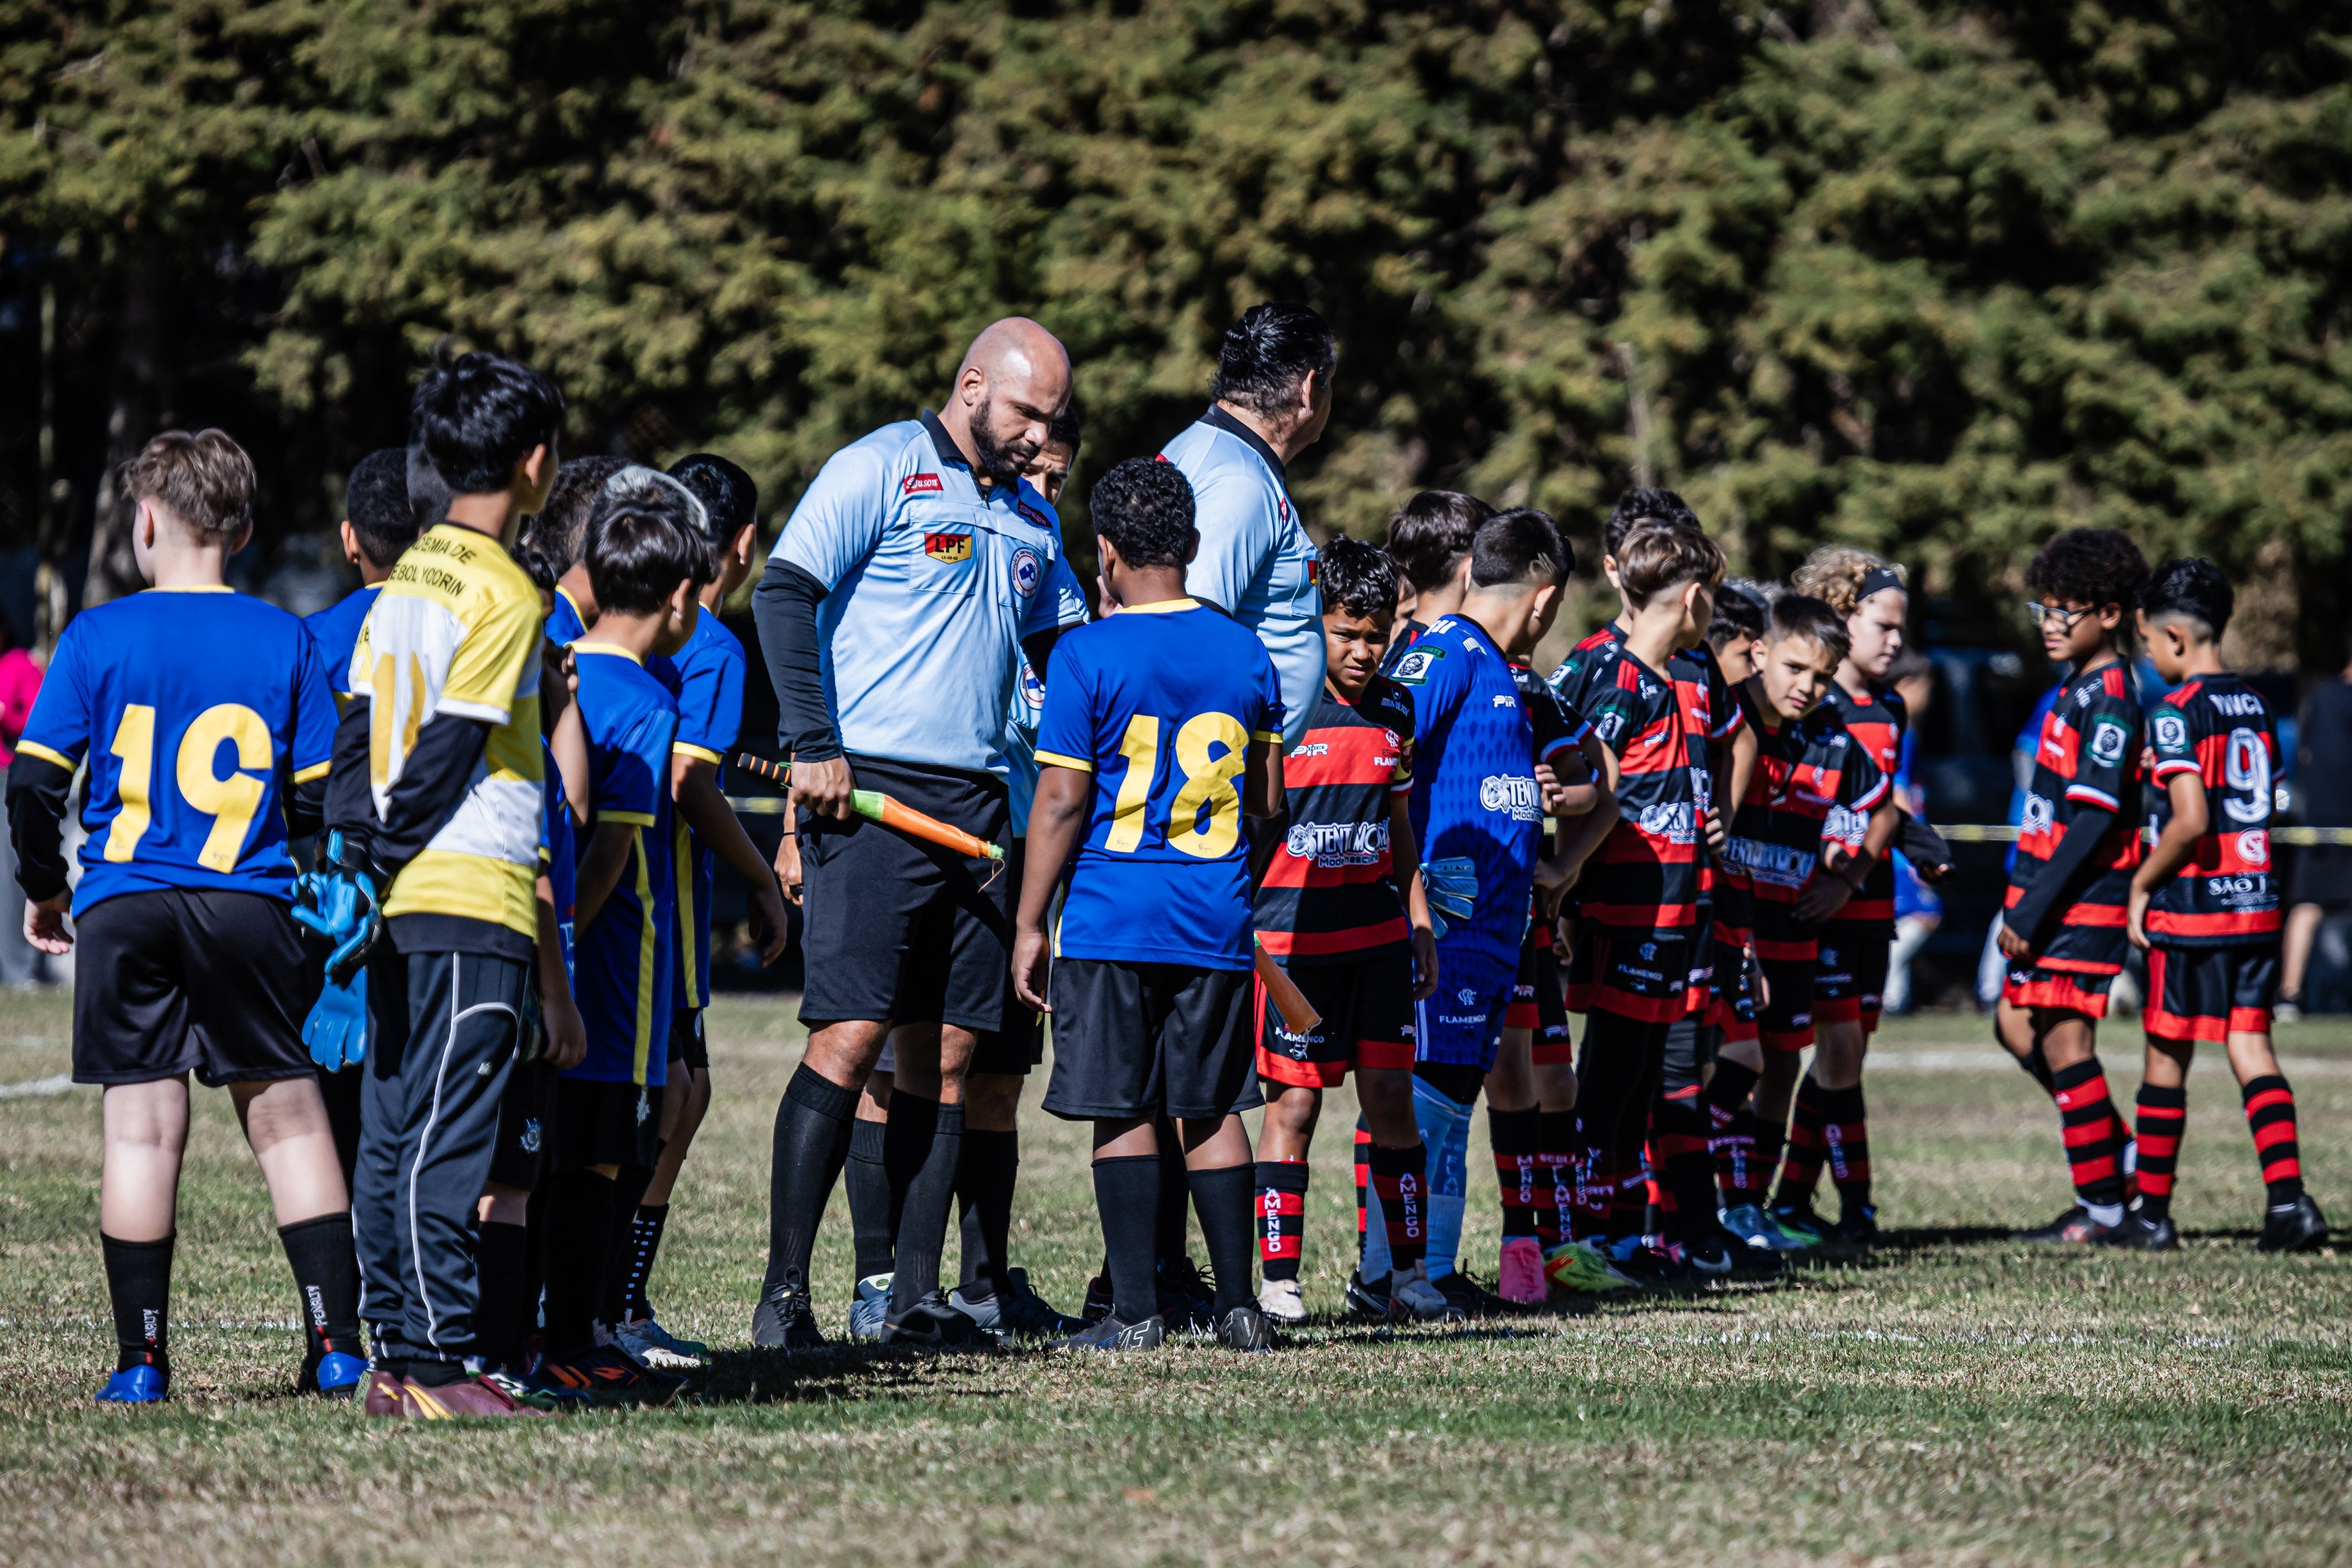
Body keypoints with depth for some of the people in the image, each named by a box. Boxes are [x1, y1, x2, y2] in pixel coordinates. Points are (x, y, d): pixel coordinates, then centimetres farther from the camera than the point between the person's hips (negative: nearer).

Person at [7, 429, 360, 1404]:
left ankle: (141, 1360, 2)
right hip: (249, 904, 1)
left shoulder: (97, 638, -1)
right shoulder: (282, 641, 2)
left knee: (141, 1127, 2)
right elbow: (322, 795, 3)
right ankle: (337, 1348, 4)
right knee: (288, 1116, 7)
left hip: (123, 907, -1)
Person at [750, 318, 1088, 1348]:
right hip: (871, 794, -7)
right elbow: (783, 592, -10)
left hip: (975, 801, 7)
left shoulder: (1031, 520, 20)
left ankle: (916, 1294, 8)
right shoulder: (880, 470, -3)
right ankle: (783, 1293, -9)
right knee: (849, 1034, -12)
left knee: (948, 1052, 5)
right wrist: (812, 747, -17)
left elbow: (1069, 654, 29)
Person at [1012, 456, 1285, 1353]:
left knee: (1124, 1114, 0)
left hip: (1112, 918, -4)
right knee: (1211, 1110, 10)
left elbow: (1061, 801, -9)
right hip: (1217, 924, 4)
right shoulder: (1245, 654, 6)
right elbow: (1268, 800, 11)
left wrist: (1029, 924, -3)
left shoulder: (1087, 657, -8)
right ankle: (1238, 1306, 10)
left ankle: (1136, 1312, -1)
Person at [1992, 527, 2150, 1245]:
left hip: (2085, 898, -10)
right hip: (2051, 893, 10)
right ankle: (2116, 1152, 23)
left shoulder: (2109, 699, -16)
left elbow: (2093, 822, -21)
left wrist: (2033, 912, -21)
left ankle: (2102, 1205, 1)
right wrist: (2022, 905, 19)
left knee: (2063, 1037, -6)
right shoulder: (2080, 690, 14)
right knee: (2016, 1022, 14)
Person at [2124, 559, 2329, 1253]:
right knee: (2251, 1047, 6)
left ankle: (2153, 1212, 13)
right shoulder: (2256, 707, 10)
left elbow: (2191, 821, -21)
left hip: (2192, 909, -6)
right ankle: (2288, 1200, -8)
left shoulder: (2176, 713, -13)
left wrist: (2141, 885, -9)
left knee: (2167, 1057, 5)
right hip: (2258, 902, 6)